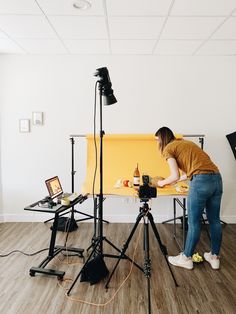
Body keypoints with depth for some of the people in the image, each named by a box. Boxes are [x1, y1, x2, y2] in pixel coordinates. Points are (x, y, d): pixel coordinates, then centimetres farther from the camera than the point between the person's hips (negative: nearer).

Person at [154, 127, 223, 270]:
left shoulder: (168, 149, 3)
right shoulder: (186, 142, 25)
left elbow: (175, 176, -6)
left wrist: (162, 183, 13)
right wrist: (176, 180, 34)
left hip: (201, 182, -8)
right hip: (217, 178, 8)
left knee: (194, 223, 5)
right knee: (215, 220, 16)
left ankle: (186, 258, 21)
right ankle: (214, 257, 30)